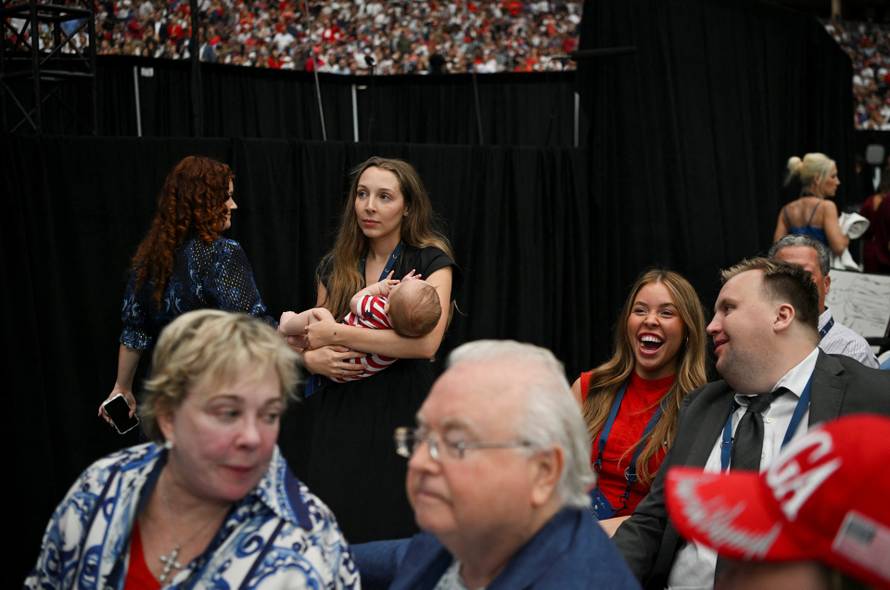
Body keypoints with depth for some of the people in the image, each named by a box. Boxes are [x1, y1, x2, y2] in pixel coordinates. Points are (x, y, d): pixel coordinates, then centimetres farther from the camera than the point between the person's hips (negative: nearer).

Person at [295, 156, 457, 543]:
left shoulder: (431, 261, -3)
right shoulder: (334, 266, 11)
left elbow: (426, 342, -19)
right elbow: (312, 336, 20)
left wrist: (338, 334, -15)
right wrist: (312, 358, -5)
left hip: (401, 410, -4)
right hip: (338, 413, 4)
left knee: (392, 532, -4)